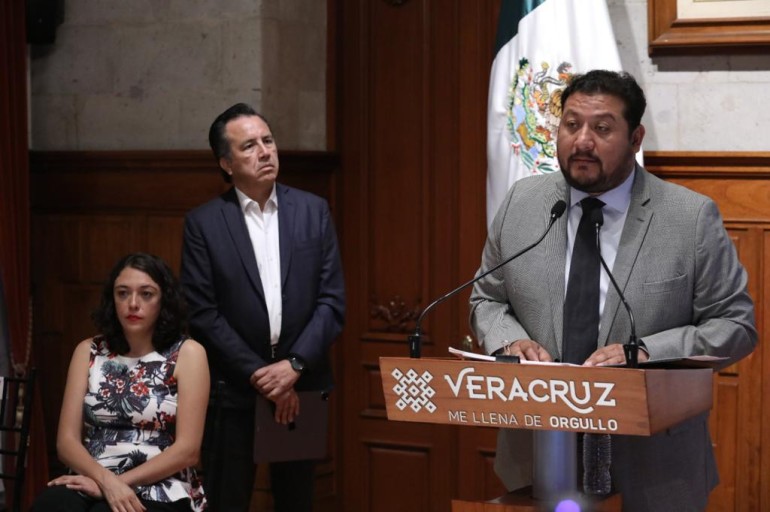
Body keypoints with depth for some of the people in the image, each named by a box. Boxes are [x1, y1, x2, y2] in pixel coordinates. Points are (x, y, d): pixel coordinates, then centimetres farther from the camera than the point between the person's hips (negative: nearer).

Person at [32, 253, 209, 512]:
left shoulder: (187, 354, 2)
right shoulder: (88, 351, 12)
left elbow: (187, 449, -5)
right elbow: (67, 441, 5)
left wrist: (120, 482, -14)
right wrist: (106, 481, -15)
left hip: (159, 489, -3)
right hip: (94, 482, 3)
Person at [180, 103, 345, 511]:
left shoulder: (313, 211, 4)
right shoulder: (203, 223, -3)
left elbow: (332, 301, 1)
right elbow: (203, 313, -7)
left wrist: (293, 365, -11)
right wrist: (261, 376, -12)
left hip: (302, 387, 2)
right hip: (233, 391, -2)